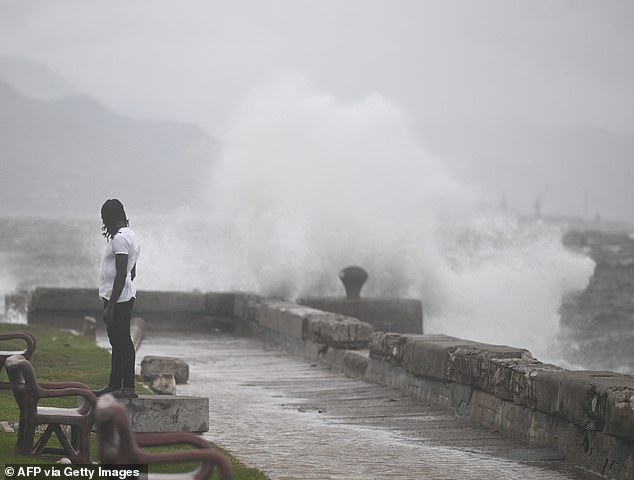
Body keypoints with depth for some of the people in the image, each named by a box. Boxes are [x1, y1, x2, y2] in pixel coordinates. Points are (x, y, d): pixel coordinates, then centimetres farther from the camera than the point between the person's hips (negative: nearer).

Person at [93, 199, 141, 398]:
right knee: (117, 341, 14)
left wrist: (110, 305, -22)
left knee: (122, 341, -8)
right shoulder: (131, 236, 16)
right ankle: (114, 385, 20)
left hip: (117, 298, -11)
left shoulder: (120, 238, -17)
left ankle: (129, 387, -6)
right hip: (126, 296, 11)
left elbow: (121, 275, -22)